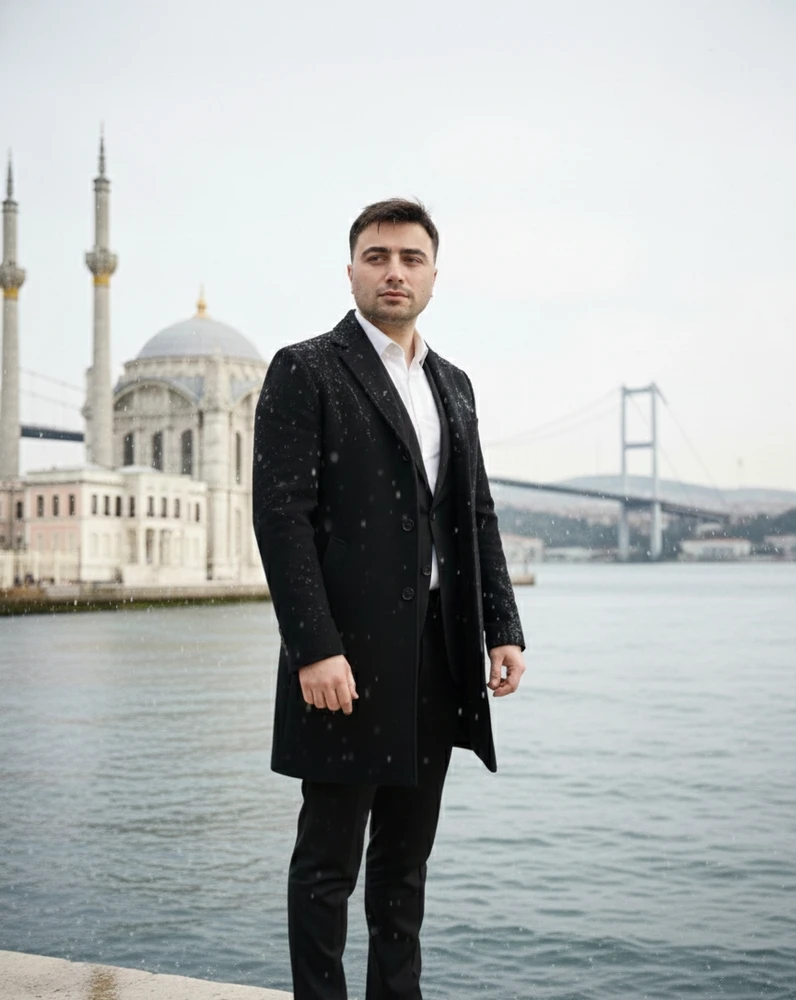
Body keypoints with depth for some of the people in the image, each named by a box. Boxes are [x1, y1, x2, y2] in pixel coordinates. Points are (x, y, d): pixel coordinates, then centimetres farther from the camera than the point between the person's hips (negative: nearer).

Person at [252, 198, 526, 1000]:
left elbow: (477, 518, 16)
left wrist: (503, 629, 6)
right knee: (329, 859, 3)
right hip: (348, 657, -6)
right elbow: (281, 515, -12)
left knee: (407, 854, 15)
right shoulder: (304, 371, -4)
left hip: (437, 659, 6)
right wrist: (315, 649, -19)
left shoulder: (453, 385, 16)